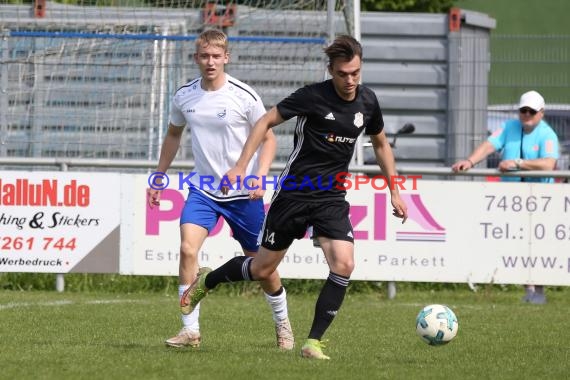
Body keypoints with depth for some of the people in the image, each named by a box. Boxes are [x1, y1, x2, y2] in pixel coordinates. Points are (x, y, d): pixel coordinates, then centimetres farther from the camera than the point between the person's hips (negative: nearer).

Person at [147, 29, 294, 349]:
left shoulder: (244, 96, -12)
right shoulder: (185, 97, -1)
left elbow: (268, 138, -3)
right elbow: (174, 135, 17)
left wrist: (259, 177, -18)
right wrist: (159, 177, 17)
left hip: (243, 192, -2)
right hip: (203, 188, 2)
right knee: (188, 248, -20)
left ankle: (282, 322, 34)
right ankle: (191, 330, -15)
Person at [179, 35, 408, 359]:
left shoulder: (368, 102, -1)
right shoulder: (313, 96, -16)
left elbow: (381, 143, 17)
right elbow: (266, 122, -8)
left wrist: (395, 192, 16)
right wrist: (241, 166, -14)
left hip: (332, 198, 3)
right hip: (294, 192, -3)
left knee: (344, 264, -18)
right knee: (263, 269, 7)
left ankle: (314, 342, -8)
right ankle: (207, 281, 37)